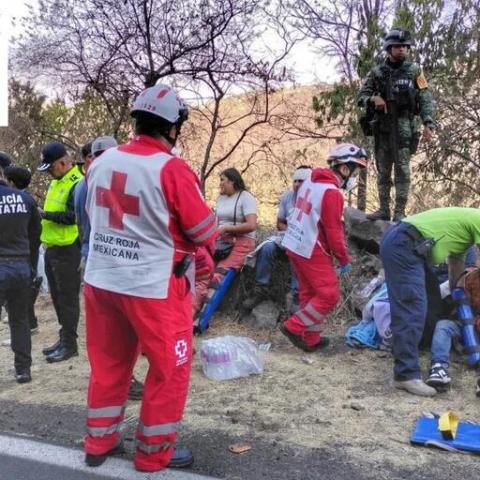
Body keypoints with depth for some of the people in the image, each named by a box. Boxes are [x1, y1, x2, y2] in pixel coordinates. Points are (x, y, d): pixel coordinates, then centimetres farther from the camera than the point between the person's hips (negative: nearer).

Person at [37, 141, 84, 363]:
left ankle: (69, 344, 9)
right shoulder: (57, 181, 15)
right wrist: (42, 215, 7)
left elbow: (72, 216, -23)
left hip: (66, 250, -10)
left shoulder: (77, 184, -16)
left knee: (67, 297, -1)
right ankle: (64, 339, 27)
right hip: (52, 248, 10)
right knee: (57, 296, 16)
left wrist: (43, 214, -18)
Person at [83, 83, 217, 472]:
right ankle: (154, 453, 24)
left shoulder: (101, 163, 2)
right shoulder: (172, 169, -17)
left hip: (101, 280, 7)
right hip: (154, 287, -6)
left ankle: (100, 442, 36)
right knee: (169, 369, 12)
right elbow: (205, 233, -11)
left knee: (108, 363, 21)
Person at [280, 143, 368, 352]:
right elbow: (334, 230, -18)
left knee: (310, 293, 16)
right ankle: (294, 327, 2)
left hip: (294, 245, 10)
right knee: (329, 296, 0)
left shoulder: (310, 181, 8)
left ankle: (311, 338, 24)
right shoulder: (332, 193, -19)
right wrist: (345, 259, -7)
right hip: (312, 252, -9)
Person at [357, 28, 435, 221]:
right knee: (383, 170, 6)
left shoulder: (414, 71, 5)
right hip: (382, 126, 3)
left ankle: (400, 212, -4)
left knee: (402, 169, -7)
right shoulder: (377, 72, 9)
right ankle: (384, 210, 13)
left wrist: (428, 123, -10)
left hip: (404, 125, -2)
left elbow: (425, 99, 2)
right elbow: (361, 95, 12)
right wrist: (372, 99, -11)